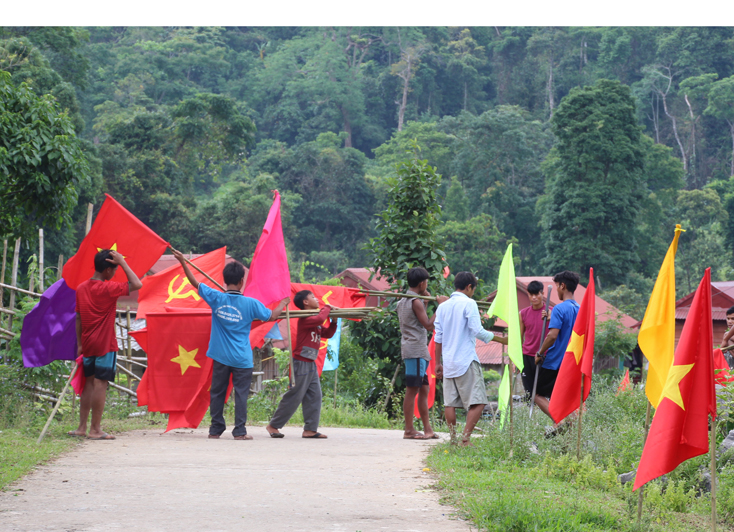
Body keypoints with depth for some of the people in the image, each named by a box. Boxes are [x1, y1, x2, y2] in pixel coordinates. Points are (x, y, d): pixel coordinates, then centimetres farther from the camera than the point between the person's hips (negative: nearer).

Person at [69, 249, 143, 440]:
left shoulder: (81, 288, 7)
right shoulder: (108, 288, -13)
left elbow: (78, 317, 10)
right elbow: (137, 284, -14)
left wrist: (80, 343, 14)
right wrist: (122, 262, -10)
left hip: (88, 344, 7)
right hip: (105, 344, -7)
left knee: (89, 382, 13)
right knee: (100, 383, -5)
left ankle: (82, 427, 13)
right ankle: (95, 430, -5)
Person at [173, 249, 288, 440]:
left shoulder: (216, 298, -5)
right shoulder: (251, 304, -9)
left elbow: (195, 283, 5)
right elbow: (271, 316, 5)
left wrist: (183, 262, 16)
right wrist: (282, 304, 25)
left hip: (220, 356, 3)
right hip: (242, 359, -3)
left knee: (217, 392, 10)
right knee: (241, 393, 0)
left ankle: (216, 429, 13)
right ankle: (240, 430, -3)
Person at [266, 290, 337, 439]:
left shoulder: (316, 324, 15)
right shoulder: (305, 319, -14)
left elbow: (328, 333, 21)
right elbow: (319, 319, -31)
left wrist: (334, 321, 6)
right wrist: (327, 308, -13)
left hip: (311, 365, 9)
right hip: (301, 364, -9)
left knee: (314, 397, 4)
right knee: (293, 397, -4)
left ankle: (310, 429, 4)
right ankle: (273, 426, 6)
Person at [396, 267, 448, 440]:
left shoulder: (402, 301, 17)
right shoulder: (415, 302, -13)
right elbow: (428, 325, -17)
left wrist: (425, 301, 21)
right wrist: (441, 306, -12)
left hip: (410, 348, 10)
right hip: (416, 350, -10)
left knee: (424, 389, 12)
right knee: (412, 390, -8)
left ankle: (427, 429, 14)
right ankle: (409, 430, -7)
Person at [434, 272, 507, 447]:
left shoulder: (443, 306, 14)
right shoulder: (468, 303, -5)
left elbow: (438, 337, 14)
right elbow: (477, 331, -12)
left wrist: (438, 363, 18)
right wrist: (500, 339, -2)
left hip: (448, 362, 7)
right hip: (466, 360, -7)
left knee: (450, 403, 7)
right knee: (477, 402, -7)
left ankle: (453, 439, 8)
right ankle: (465, 439, -15)